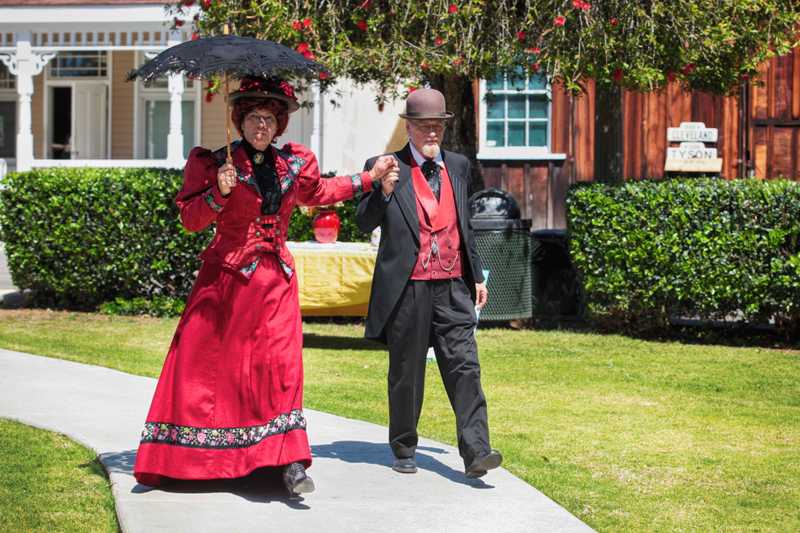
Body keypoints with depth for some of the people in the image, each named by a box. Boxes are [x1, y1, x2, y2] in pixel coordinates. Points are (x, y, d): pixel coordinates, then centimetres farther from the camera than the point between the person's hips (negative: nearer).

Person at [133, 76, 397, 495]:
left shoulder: (294, 163, 10)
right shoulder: (212, 162, -2)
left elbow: (316, 193, 30)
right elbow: (190, 218, -5)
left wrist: (370, 177, 31)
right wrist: (220, 193, -22)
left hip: (275, 278, 3)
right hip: (226, 274, -3)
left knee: (281, 362, -10)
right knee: (200, 360, -1)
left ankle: (291, 462, -13)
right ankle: (167, 460, 10)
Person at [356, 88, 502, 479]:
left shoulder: (458, 166, 13)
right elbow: (364, 224, -5)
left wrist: (476, 276, 21)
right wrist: (383, 191, -22)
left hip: (452, 287, 3)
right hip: (407, 289, -3)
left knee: (464, 367, -6)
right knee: (406, 372, 7)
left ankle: (475, 452, -10)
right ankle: (404, 449, 21)